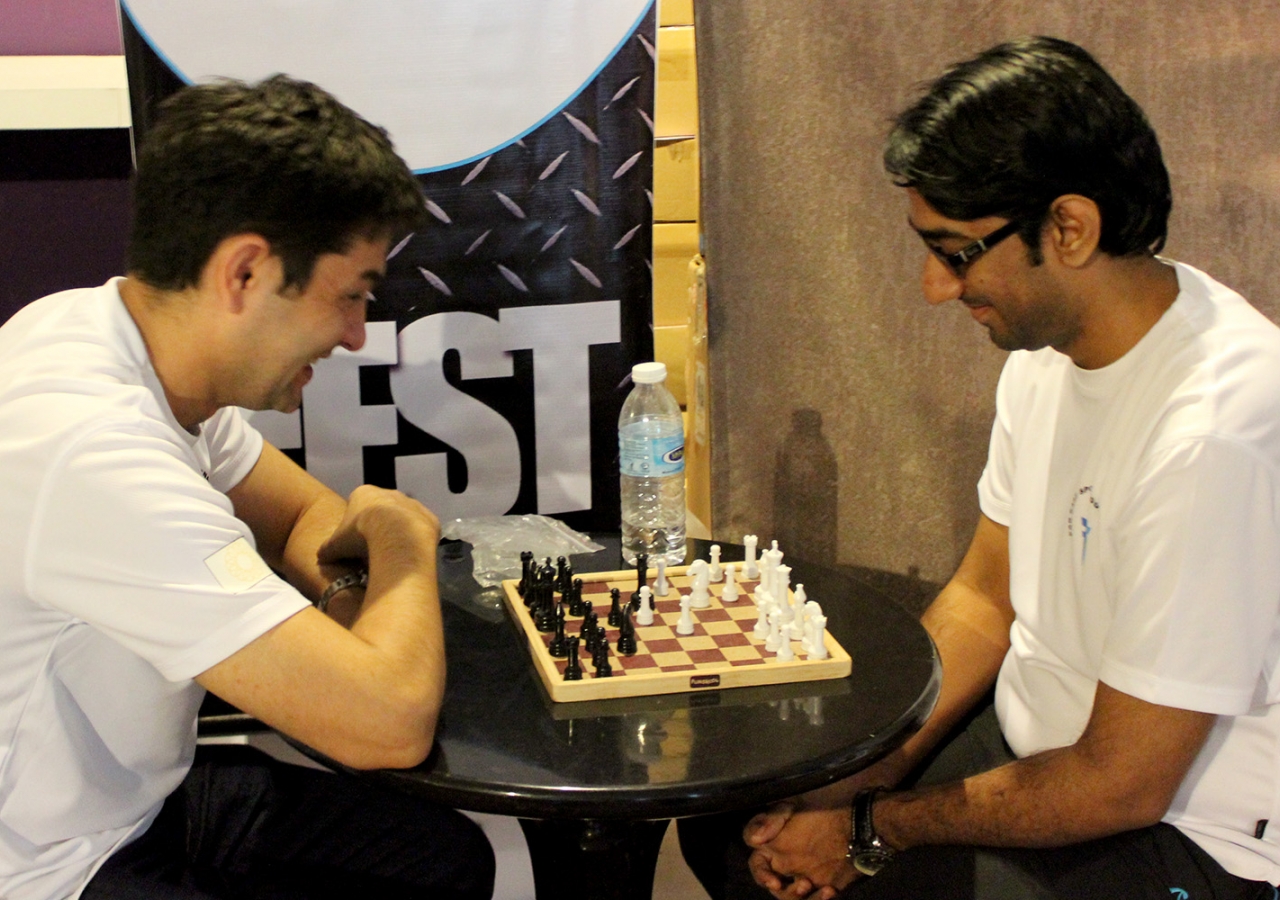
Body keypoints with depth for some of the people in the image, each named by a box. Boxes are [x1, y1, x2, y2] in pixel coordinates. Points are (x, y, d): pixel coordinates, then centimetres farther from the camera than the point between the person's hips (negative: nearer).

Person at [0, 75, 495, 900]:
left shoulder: (144, 337, -6)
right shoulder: (96, 454, -34)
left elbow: (304, 515, 10)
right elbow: (390, 723, -33)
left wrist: (346, 585, -13)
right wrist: (402, 538, -15)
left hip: (136, 793, 8)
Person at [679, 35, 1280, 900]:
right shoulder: (1046, 348, -2)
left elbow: (1119, 786, -24)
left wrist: (871, 829, -13)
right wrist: (860, 776, -5)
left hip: (1171, 826, -7)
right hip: (1026, 742, 8)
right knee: (725, 819, 7)